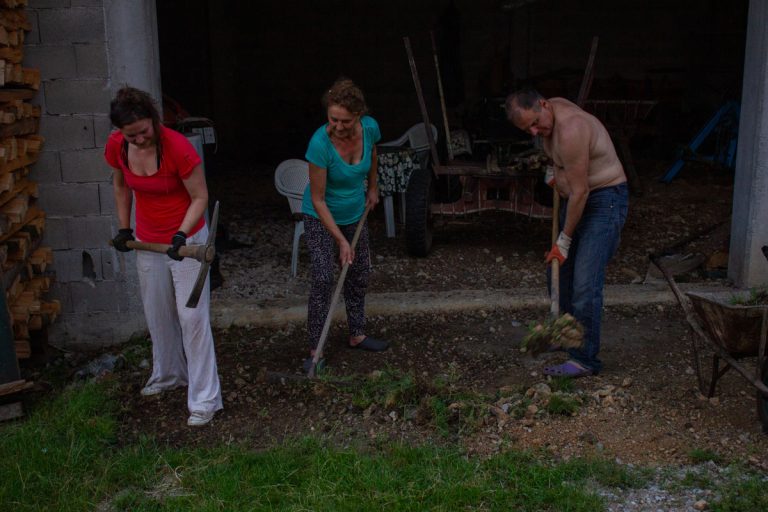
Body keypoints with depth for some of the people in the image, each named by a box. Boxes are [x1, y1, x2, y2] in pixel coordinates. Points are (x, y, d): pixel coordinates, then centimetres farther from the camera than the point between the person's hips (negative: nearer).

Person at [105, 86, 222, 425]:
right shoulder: (116, 146, -10)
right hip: (148, 241, 6)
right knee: (157, 313, 18)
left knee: (192, 315, -5)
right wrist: (124, 227, 10)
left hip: (186, 239, -5)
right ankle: (168, 374, 42)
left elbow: (200, 197, -18)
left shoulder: (177, 147, -26)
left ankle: (204, 398, 4)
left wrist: (181, 235, -29)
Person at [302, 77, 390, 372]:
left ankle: (357, 335, 30)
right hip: (321, 218, -5)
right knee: (322, 279, -12)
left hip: (355, 214, 6)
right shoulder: (320, 143, -32)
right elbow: (317, 200, -25)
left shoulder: (369, 128, -19)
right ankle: (315, 350, -2)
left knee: (359, 275, 13)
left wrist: (372, 187, 16)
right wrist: (341, 240, -23)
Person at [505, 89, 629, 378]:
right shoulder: (553, 108, 0)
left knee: (585, 284, -14)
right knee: (561, 273, 18)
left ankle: (585, 359, -7)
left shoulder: (571, 131, -29)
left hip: (605, 201, -10)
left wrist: (564, 241, -18)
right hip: (575, 198, 10)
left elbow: (579, 192, -25)